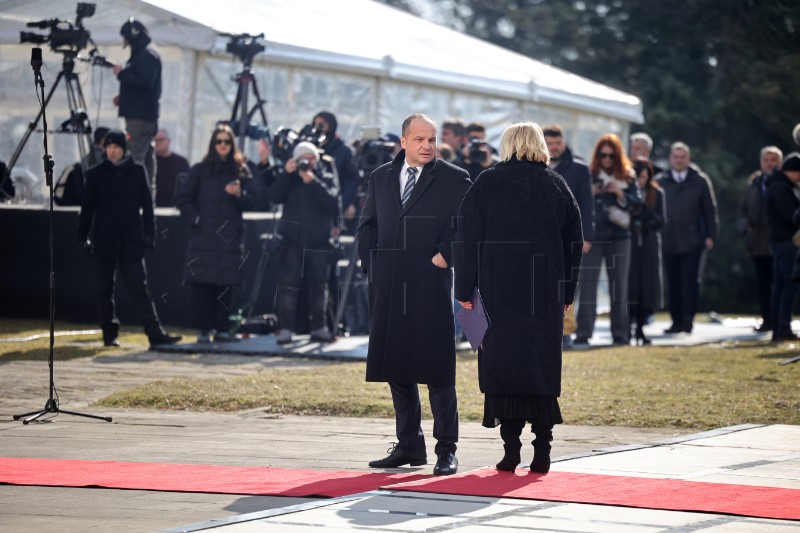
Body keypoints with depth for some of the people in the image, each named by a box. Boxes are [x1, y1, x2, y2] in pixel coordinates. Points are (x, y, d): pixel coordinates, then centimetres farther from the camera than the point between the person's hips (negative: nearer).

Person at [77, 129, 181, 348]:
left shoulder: (136, 171, 5)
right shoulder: (96, 174, 5)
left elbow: (147, 205, 6)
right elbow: (87, 208, 7)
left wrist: (149, 234, -1)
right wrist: (83, 237, 3)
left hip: (131, 240, -1)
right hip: (104, 240, 1)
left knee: (139, 288, -6)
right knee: (105, 288, 5)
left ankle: (155, 333, -11)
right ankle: (110, 334, 13)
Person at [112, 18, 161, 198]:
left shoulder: (147, 55, -11)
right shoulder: (140, 55, 21)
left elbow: (145, 83, -22)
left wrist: (122, 74, -14)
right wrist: (123, 97, 16)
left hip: (140, 116, -11)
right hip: (141, 114, 11)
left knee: (136, 157, -15)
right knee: (145, 157, 10)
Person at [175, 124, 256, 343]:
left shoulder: (241, 171, 11)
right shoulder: (199, 170, 7)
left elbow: (252, 202, 7)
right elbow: (183, 199, 7)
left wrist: (239, 194, -11)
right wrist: (194, 218, -4)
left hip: (230, 237, 1)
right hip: (204, 237, -1)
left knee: (226, 284, -1)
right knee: (202, 284, -7)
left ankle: (222, 329, 6)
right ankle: (204, 330, -5)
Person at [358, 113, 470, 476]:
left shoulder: (454, 179, 2)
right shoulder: (381, 177, 14)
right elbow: (368, 224, 19)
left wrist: (444, 257, -10)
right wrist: (371, 265, 8)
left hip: (431, 285, -4)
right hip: (388, 286, 5)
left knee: (437, 369, -5)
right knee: (396, 367, 8)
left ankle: (446, 449, 1)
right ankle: (409, 446, 16)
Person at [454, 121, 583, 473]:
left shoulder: (487, 184, -2)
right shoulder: (556, 186, 7)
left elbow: (467, 241, -4)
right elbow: (574, 242, 9)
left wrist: (465, 292, 0)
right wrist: (566, 295, 15)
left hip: (498, 293, -2)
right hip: (546, 296, 2)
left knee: (502, 365, 2)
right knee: (543, 365, 8)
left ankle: (511, 448, -2)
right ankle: (542, 451, 2)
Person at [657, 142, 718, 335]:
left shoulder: (700, 180, 4)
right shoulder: (661, 181, 8)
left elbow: (710, 210, 6)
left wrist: (710, 236, 0)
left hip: (692, 241, -2)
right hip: (668, 241, 2)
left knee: (690, 280, -8)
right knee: (673, 282, 5)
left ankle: (688, 319, -9)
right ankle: (677, 321, 10)